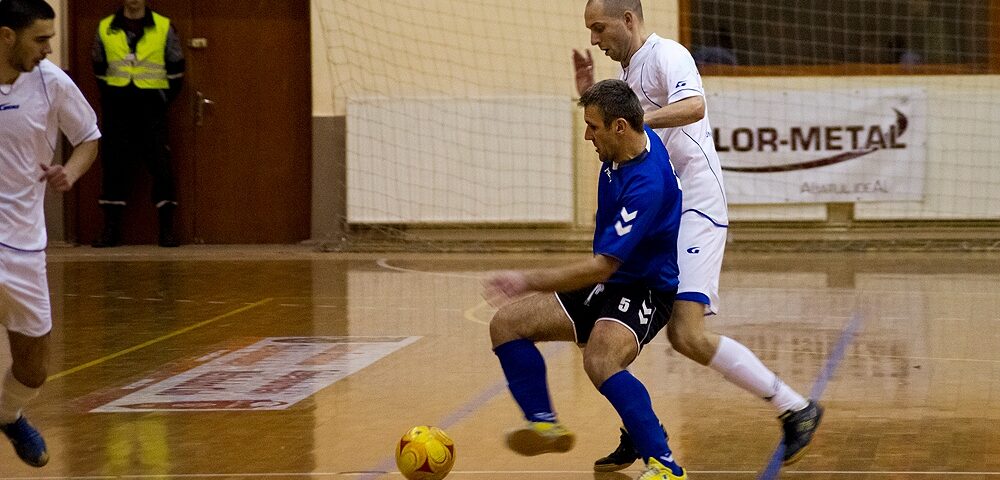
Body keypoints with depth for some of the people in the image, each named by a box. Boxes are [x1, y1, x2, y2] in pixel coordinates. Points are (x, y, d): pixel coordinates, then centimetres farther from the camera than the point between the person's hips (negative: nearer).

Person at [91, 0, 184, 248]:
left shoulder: (164, 27, 2)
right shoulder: (105, 28, 6)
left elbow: (176, 70, 7)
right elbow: (99, 71, 13)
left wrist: (164, 98, 1)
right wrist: (110, 101, 7)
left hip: (152, 106, -1)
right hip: (117, 109, 1)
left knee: (161, 165, -5)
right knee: (114, 165, 2)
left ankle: (167, 228, 0)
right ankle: (111, 229, 8)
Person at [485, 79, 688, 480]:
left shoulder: (647, 185, -29)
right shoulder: (629, 144, -1)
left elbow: (602, 266, -30)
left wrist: (528, 281, -29)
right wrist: (588, 78, 21)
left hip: (643, 292, -10)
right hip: (603, 286, 10)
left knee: (600, 361, -40)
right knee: (507, 323, -3)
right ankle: (544, 423, 3)